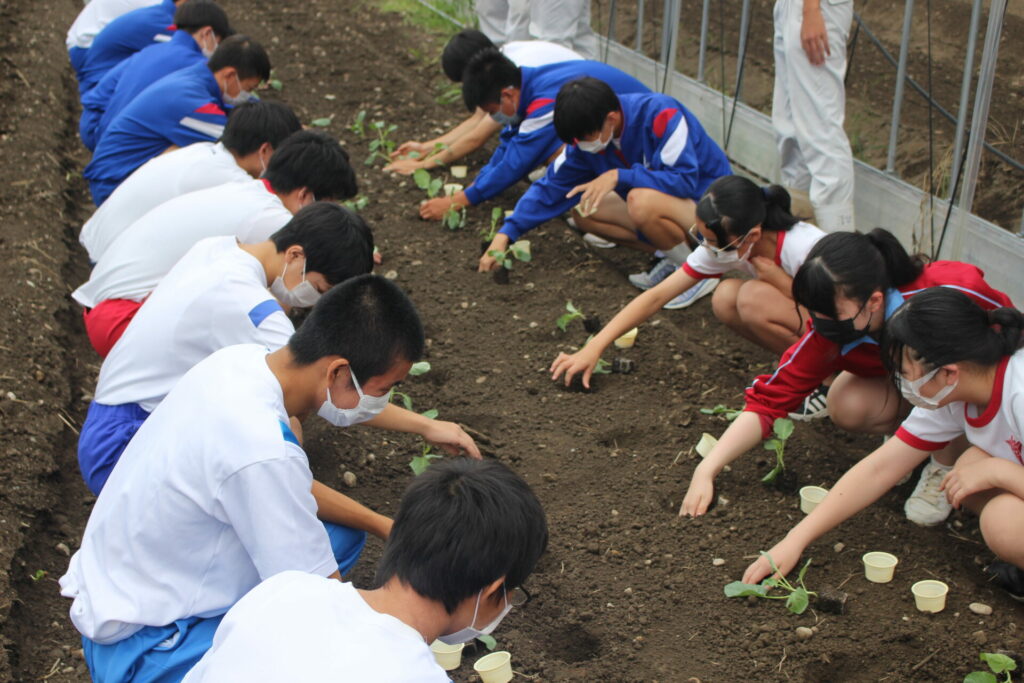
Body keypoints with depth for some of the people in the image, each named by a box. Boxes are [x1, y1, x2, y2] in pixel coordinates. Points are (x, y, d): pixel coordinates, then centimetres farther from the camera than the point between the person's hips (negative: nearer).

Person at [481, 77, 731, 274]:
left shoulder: (661, 116, -27)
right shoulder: (588, 133, -6)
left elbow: (685, 179, -32)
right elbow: (553, 186, -3)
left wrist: (618, 176, -35)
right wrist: (506, 234, -13)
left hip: (708, 205, -8)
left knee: (642, 200, -35)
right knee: (584, 213, -5)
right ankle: (671, 256, -1)